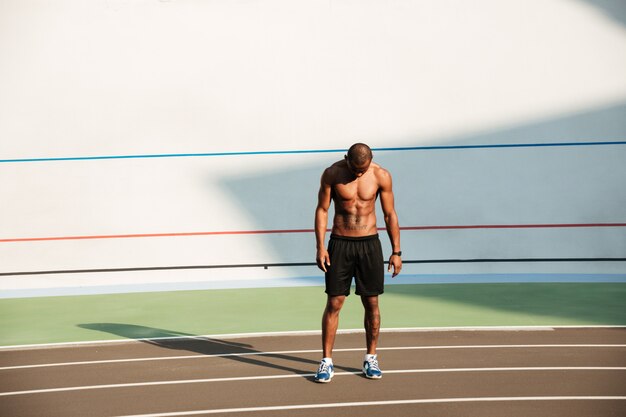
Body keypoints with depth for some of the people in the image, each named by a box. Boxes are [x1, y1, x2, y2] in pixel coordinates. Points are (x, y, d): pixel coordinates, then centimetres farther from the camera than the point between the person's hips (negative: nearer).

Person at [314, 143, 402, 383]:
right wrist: (320, 246, -9)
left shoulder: (381, 176, -5)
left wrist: (396, 251, 0)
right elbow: (322, 210, -1)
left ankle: (371, 358, 19)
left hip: (370, 244, 1)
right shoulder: (332, 174, -6)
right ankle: (326, 361, 6)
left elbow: (390, 215, 2)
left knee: (371, 304, 6)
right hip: (339, 244, -1)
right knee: (334, 304, -2)